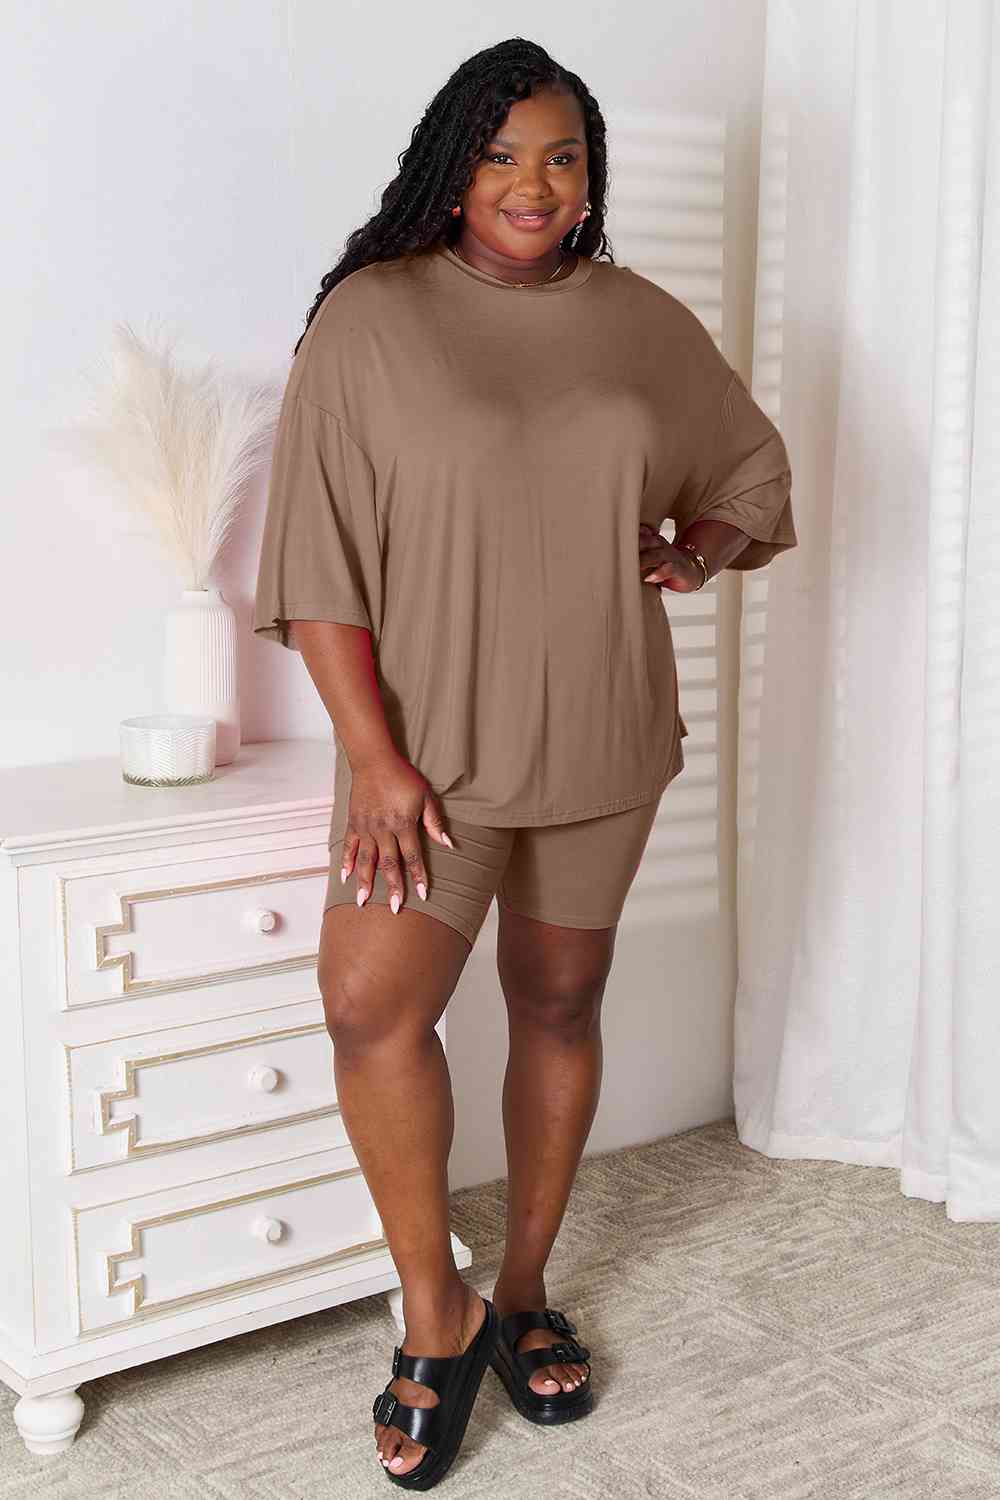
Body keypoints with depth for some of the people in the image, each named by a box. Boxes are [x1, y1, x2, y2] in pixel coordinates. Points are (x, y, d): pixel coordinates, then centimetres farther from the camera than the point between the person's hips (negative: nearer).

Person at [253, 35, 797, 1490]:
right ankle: (436, 1319, 8)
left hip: (601, 737, 3)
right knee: (372, 1008, -13)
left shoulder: (646, 324, 5)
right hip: (435, 738, -3)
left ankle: (523, 1291, 30)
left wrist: (694, 550, -2)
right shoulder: (371, 320, -6)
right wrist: (374, 755, -16)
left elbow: (754, 474, 20)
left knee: (560, 1003, 11)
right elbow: (319, 562, -10)